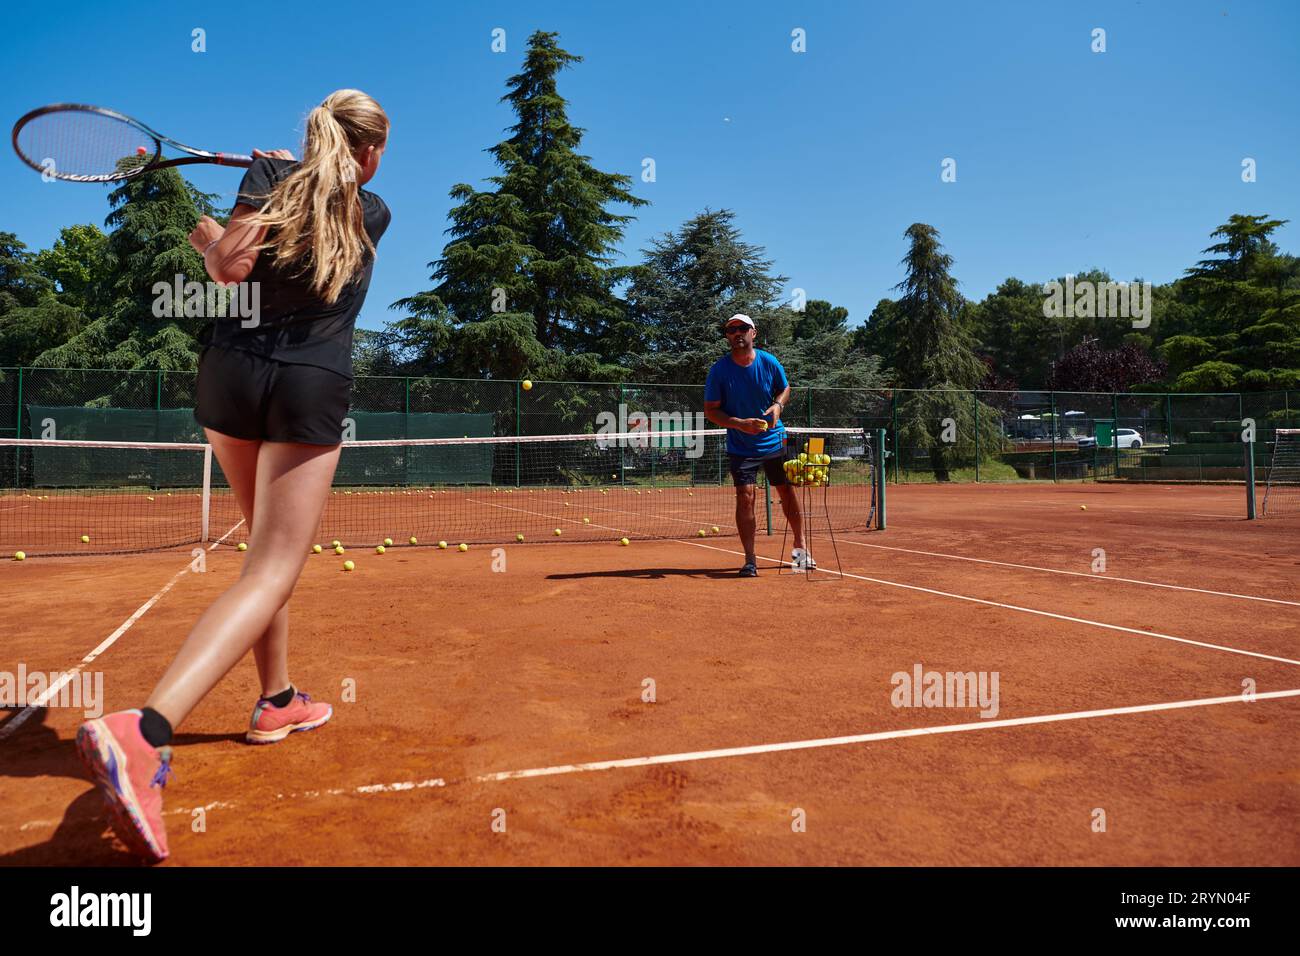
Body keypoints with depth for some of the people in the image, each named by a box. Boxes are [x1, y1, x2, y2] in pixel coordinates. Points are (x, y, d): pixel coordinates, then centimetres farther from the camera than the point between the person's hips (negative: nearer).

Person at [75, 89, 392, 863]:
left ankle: (278, 699, 30)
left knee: (275, 548, 21)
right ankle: (144, 731, -29)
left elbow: (231, 264, -5)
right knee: (271, 572, -10)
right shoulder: (375, 212, 9)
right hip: (312, 389, -4)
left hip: (232, 371, 4)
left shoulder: (272, 172, 8)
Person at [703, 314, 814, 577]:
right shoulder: (719, 370, -12)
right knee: (745, 497, -11)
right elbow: (710, 410, -9)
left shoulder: (769, 362, -6)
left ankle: (800, 549, 27)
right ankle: (750, 560, -1)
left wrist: (778, 405, -11)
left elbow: (784, 388, 11)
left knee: (787, 493, 10)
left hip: (774, 441, 2)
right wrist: (739, 423, -23)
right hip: (740, 446, -2)